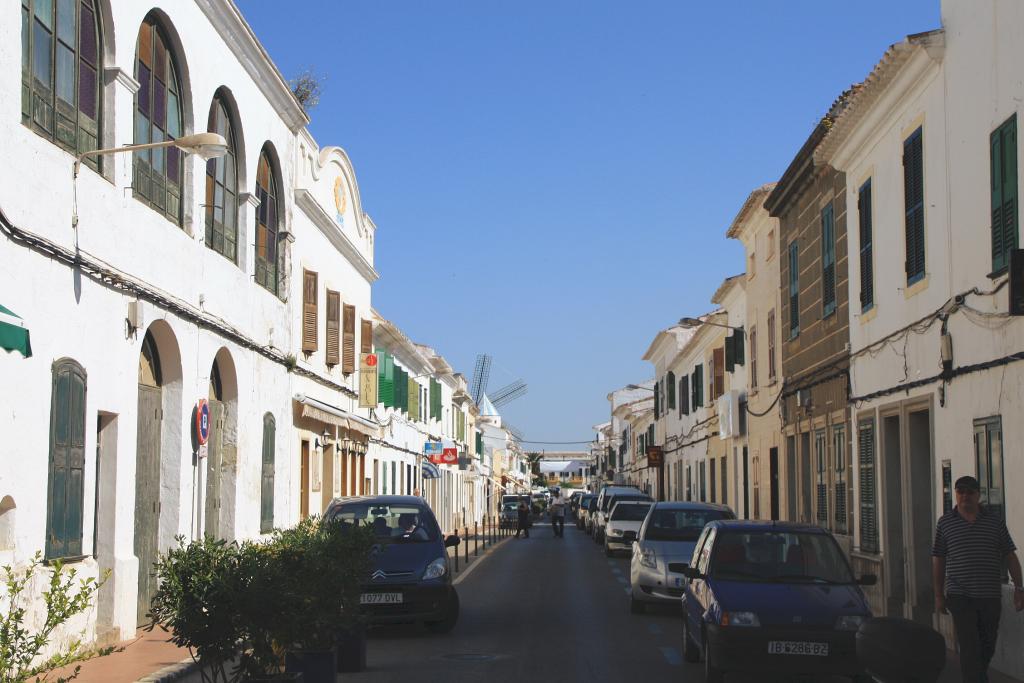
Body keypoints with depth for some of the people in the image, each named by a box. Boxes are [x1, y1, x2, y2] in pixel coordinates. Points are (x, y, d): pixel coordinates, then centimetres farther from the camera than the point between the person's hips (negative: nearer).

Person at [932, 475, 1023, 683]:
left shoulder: (995, 521, 5)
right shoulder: (945, 523, 3)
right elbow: (938, 560, 5)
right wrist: (939, 595, 4)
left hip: (990, 596, 2)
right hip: (960, 597, -2)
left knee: (988, 647, 14)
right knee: (970, 648, -10)